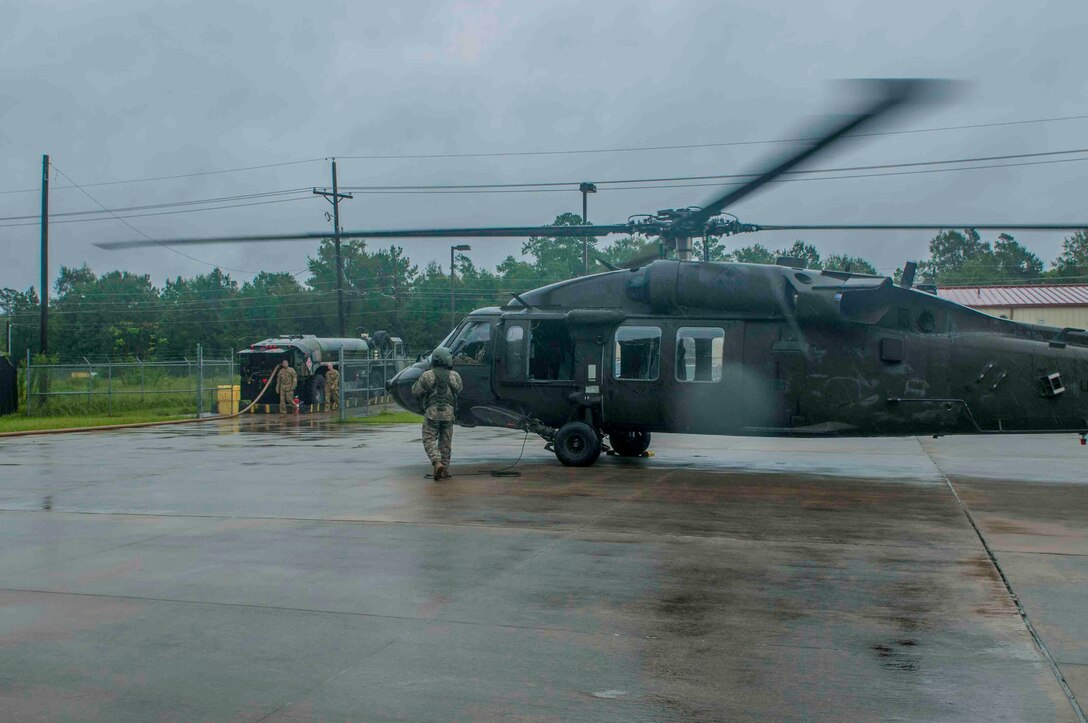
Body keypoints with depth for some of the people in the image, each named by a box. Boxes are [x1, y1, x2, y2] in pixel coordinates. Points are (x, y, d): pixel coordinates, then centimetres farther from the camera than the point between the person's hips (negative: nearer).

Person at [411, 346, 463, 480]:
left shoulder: (427, 375, -5)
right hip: (448, 413, 2)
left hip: (431, 413, -2)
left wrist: (420, 380, 21)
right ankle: (445, 468, 16)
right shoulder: (455, 376, 0)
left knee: (429, 440, 4)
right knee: (445, 442, 12)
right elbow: (459, 389, 18)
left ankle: (437, 462, -18)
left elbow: (416, 391, 3)